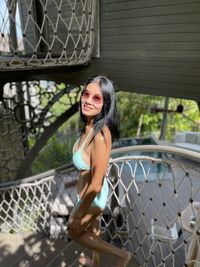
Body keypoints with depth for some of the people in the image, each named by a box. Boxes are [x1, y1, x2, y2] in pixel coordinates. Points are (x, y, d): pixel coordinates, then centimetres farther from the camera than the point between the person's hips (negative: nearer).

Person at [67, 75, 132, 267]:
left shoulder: (100, 135, -37)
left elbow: (95, 186, -31)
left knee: (74, 231, 22)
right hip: (89, 191, 8)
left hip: (92, 197, -8)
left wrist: (77, 215, -18)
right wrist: (78, 182, 21)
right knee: (93, 229, 31)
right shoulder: (90, 126, -12)